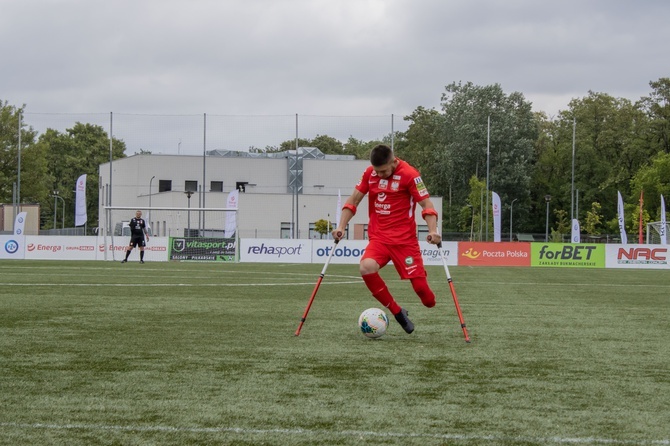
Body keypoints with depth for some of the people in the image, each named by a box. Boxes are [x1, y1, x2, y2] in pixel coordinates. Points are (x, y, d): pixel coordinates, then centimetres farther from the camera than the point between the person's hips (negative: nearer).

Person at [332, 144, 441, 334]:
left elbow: (427, 205, -10)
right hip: (379, 237, 3)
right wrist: (341, 227, 0)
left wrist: (433, 231, -26)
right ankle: (397, 313, -9)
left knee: (420, 286, -9)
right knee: (366, 268, -27)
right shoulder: (370, 173, 4)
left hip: (405, 239, -3)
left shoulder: (409, 174, -10)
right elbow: (353, 200, 12)